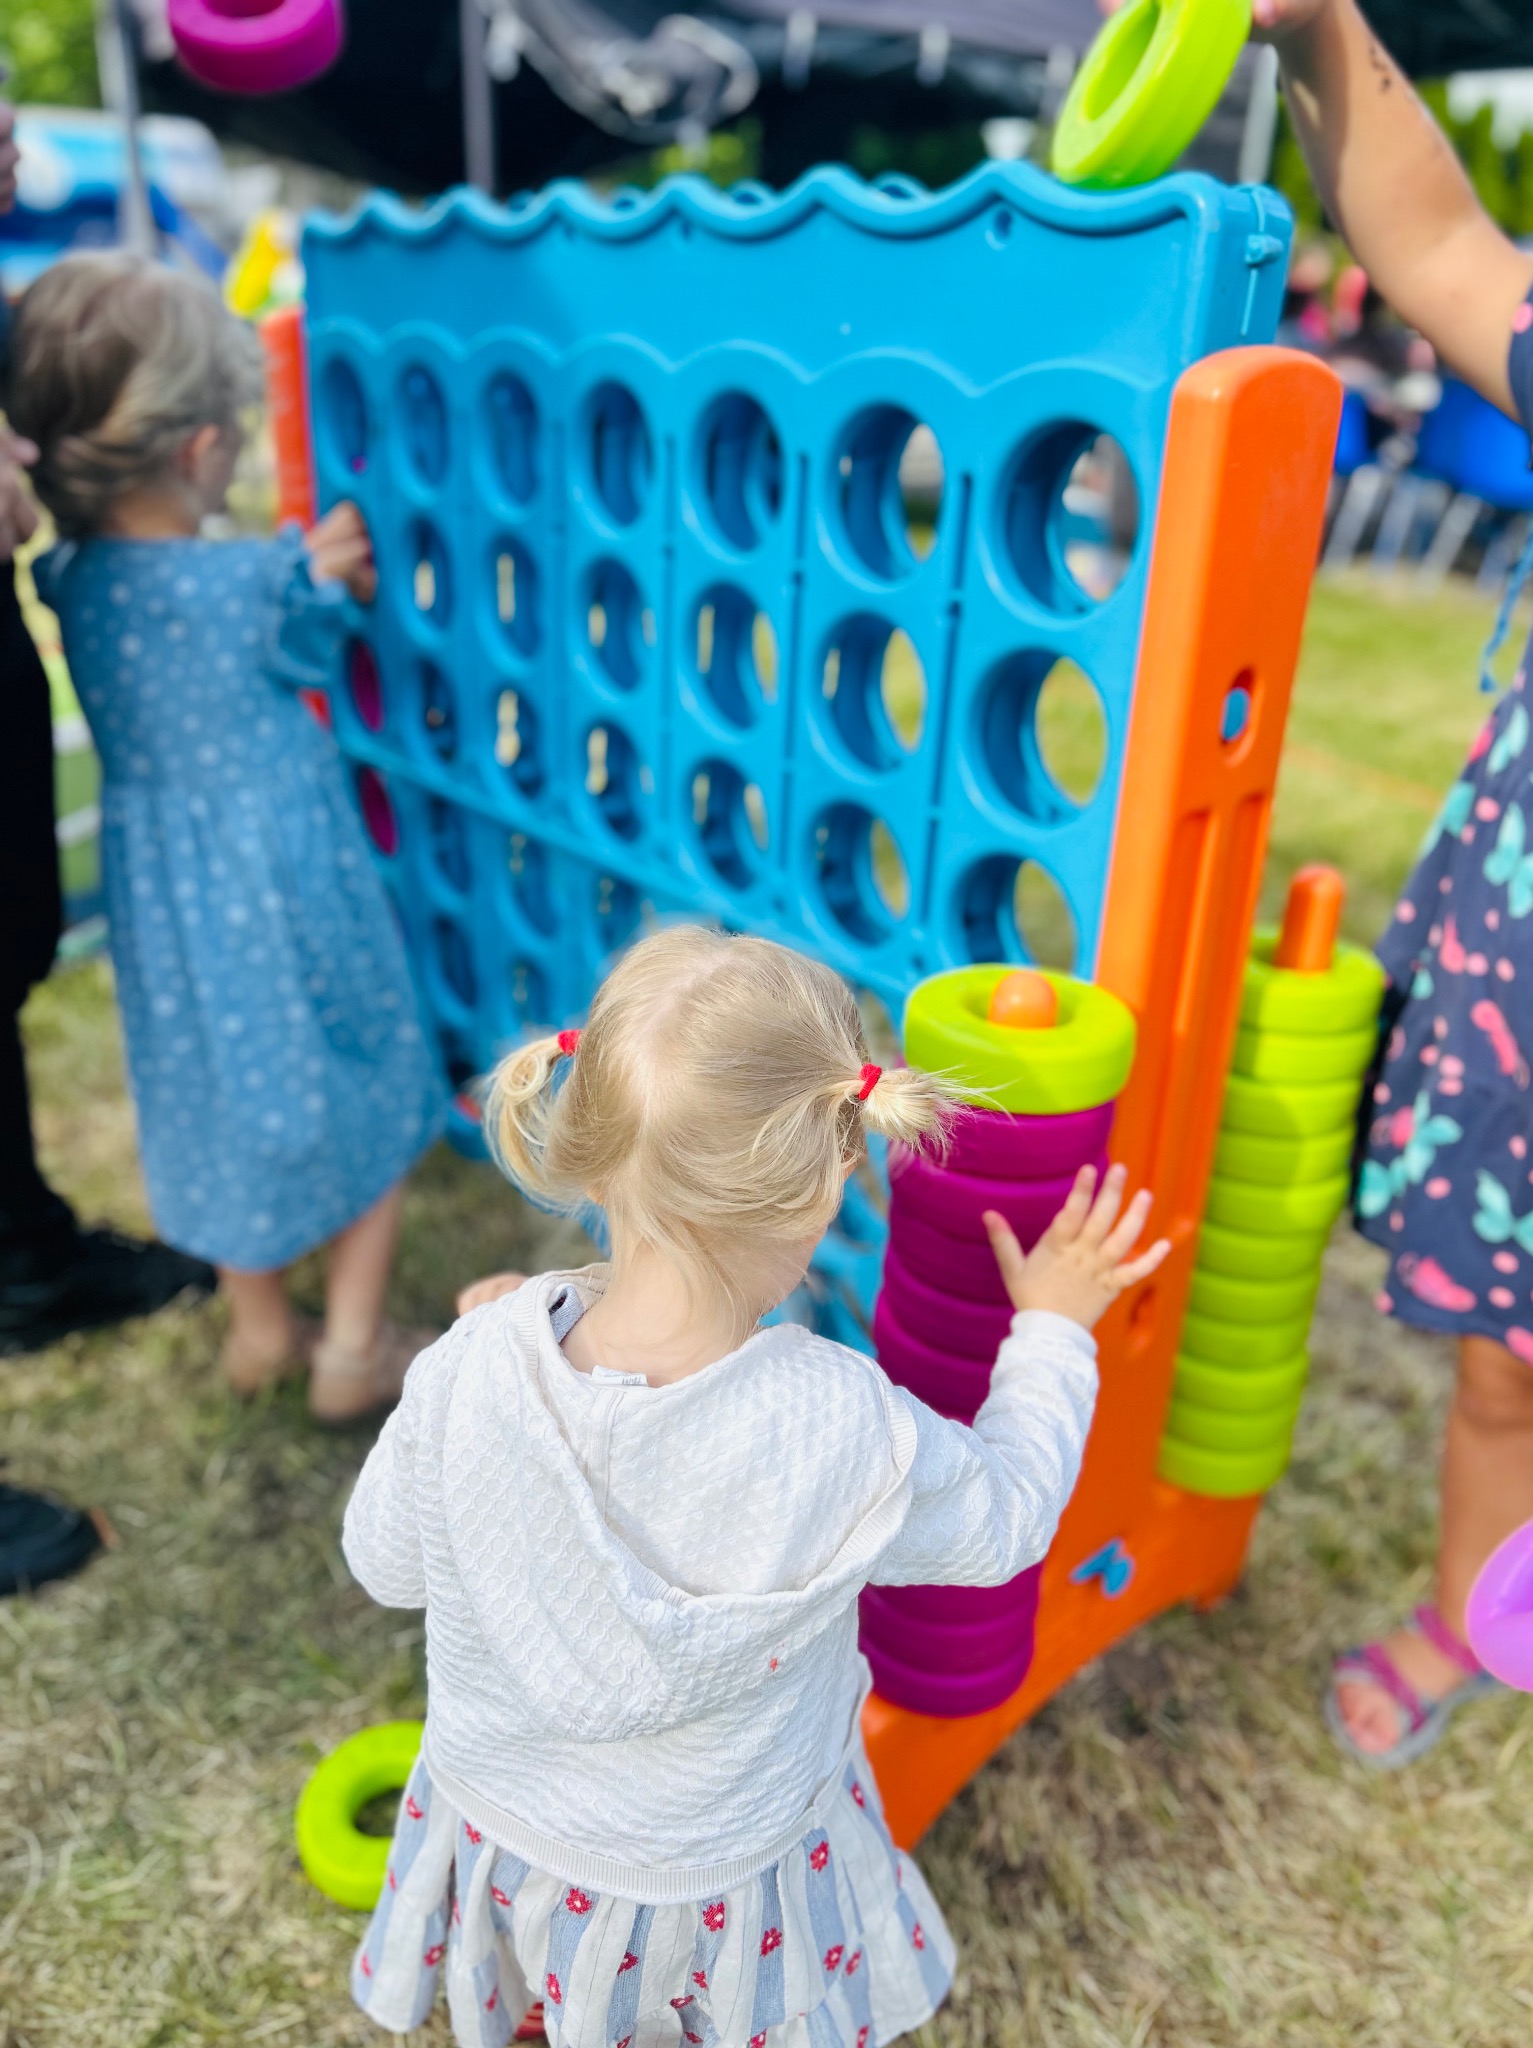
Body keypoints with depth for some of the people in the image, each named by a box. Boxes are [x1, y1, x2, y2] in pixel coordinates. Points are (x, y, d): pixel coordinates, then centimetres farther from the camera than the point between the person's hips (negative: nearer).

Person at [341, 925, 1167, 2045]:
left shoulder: (475, 1369, -33)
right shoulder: (842, 1430, -37)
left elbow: (386, 1563, -12)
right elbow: (1007, 1520, -15)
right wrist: (1054, 1327, -1)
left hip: (504, 1819, 2)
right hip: (728, 1874, -2)